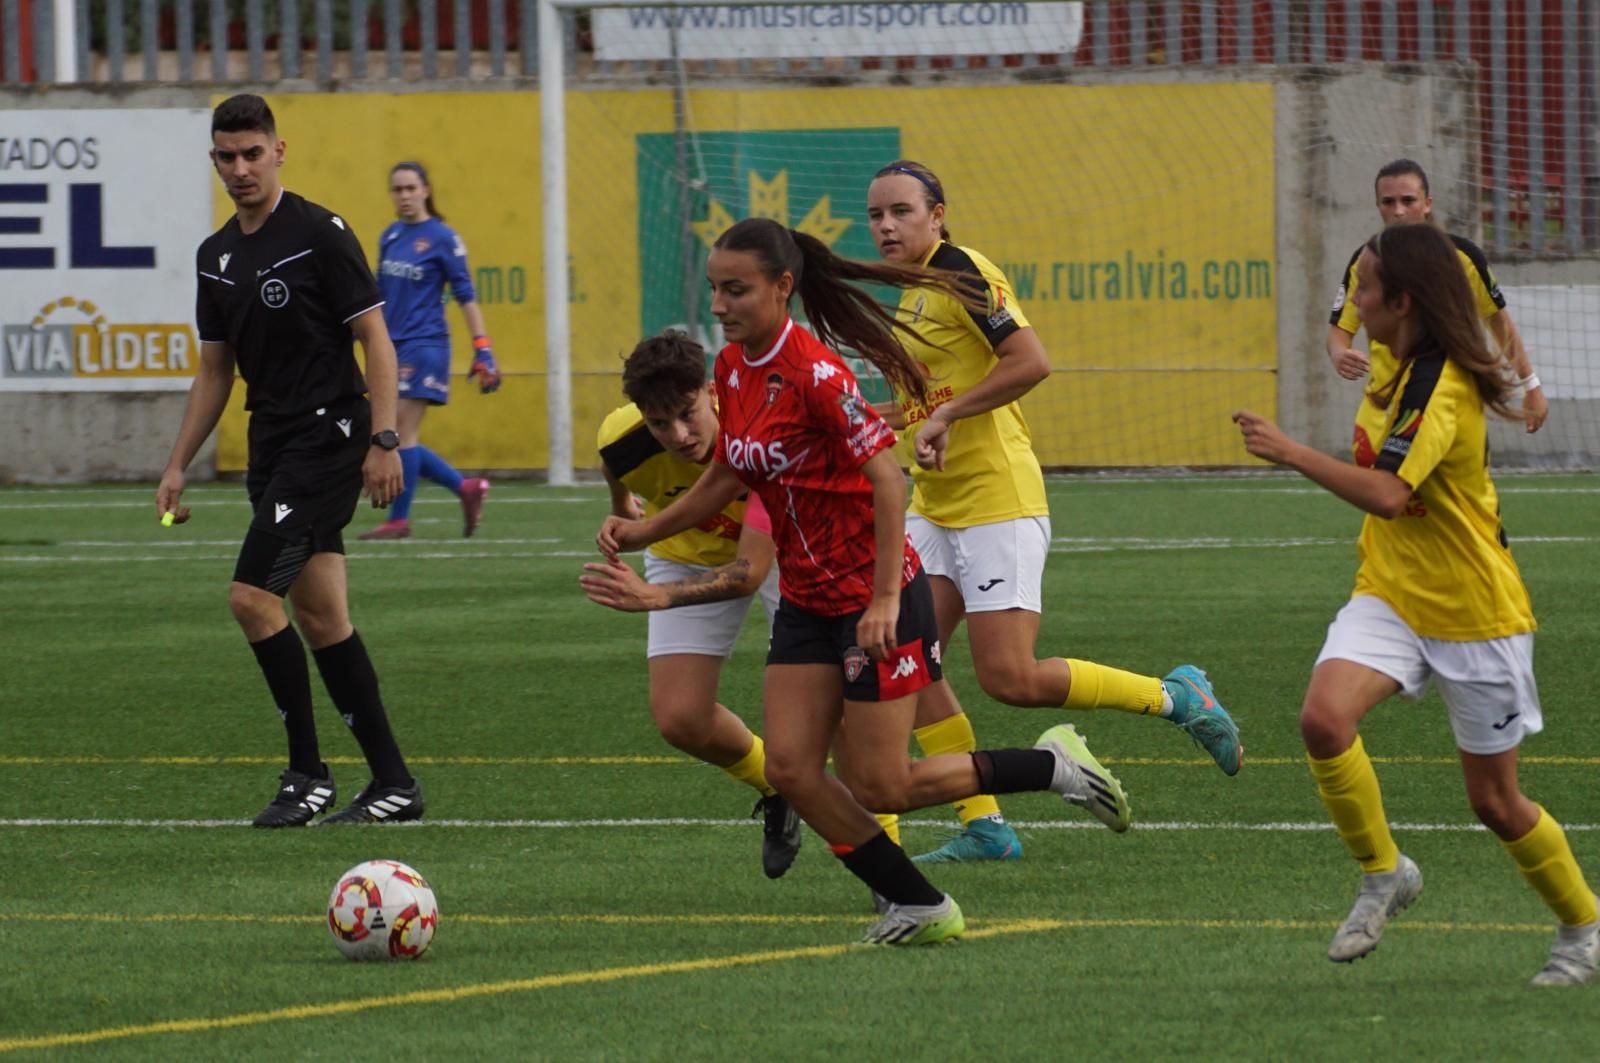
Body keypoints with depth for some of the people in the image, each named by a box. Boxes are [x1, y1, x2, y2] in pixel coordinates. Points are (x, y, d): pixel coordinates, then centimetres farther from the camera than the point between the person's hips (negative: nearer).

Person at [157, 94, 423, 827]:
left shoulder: (319, 234, -10)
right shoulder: (217, 257, 12)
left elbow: (374, 336, -10)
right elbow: (215, 369, 20)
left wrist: (384, 441, -18)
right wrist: (177, 465, 16)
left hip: (329, 435, -8)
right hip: (272, 446, 8)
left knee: (253, 595, -15)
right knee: (320, 617, 7)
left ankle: (308, 772, -6)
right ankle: (392, 781, 12)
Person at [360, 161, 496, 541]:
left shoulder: (442, 239, -7)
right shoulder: (390, 237, 11)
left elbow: (466, 296, -6)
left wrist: (483, 349, -10)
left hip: (424, 345, -7)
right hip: (393, 348, 7)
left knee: (402, 433, -9)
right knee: (396, 439, 5)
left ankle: (399, 520, -2)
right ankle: (466, 488, 18)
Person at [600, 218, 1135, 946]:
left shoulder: (813, 372, -22)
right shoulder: (733, 368, 4)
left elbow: (886, 478, -24)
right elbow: (727, 476, 18)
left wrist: (884, 600, -27)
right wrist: (645, 531, 8)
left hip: (875, 595, -8)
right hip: (807, 601, 8)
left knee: (879, 787, -4)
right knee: (790, 768, -3)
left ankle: (1053, 764, 15)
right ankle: (920, 908, 10)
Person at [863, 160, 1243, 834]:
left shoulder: (958, 272, -13)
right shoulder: (912, 291, 15)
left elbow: (1030, 362, -23)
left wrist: (944, 416, -22)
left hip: (997, 504, -9)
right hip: (935, 510, 9)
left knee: (1009, 678, -12)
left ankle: (1175, 697, 6)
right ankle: (981, 826, 6)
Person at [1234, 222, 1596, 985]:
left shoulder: (1441, 390, -22)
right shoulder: (1409, 376, 7)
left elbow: (1389, 494, -34)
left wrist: (1290, 453, -33)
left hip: (1474, 614, -7)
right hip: (1391, 598, 7)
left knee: (1495, 803, 4)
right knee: (1325, 717, -22)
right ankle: (1382, 873, -3)